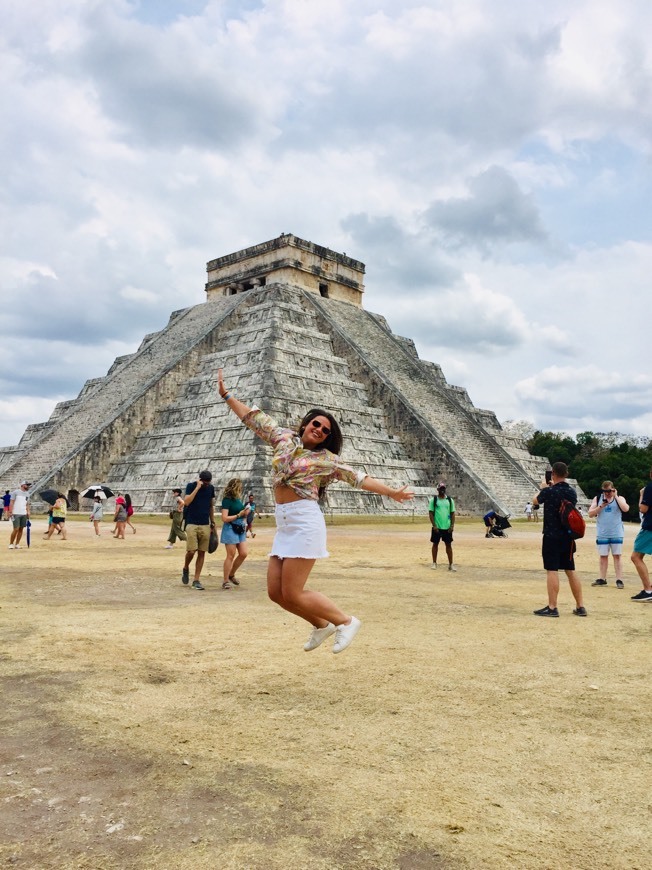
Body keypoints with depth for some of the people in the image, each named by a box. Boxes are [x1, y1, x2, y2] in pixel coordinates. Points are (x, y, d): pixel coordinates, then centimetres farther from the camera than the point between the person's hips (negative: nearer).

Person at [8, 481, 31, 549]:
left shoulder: (27, 493, 14)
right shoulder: (16, 492, -5)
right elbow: (11, 502, -7)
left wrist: (28, 512, 9)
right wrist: (10, 512, -14)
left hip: (24, 514, 6)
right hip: (16, 514, -6)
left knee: (21, 529, 5)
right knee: (16, 529, -10)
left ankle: (17, 544, 12)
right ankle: (11, 544, 3)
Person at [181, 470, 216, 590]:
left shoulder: (211, 488, 7)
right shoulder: (191, 486, -5)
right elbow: (186, 502, -19)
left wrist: (213, 522, 13)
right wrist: (197, 487, -20)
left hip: (205, 525, 4)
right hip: (192, 524, -4)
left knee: (202, 552, 2)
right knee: (191, 551, -11)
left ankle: (196, 580, 9)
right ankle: (185, 569, 21)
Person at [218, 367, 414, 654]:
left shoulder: (326, 459, 2)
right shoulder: (284, 438, 13)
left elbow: (358, 478, 6)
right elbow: (254, 418, 18)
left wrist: (392, 492, 5)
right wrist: (226, 395, 19)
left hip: (304, 521, -6)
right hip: (283, 523, 6)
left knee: (292, 593, -9)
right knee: (276, 592, 4)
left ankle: (346, 621, 9)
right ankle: (322, 625, 25)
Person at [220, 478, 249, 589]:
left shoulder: (238, 499, 10)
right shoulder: (227, 500, -11)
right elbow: (224, 518, -17)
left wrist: (246, 513, 4)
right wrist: (239, 515, -17)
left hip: (240, 529, 7)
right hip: (230, 529, -7)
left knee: (243, 554, 5)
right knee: (231, 555, -3)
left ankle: (231, 575, 23)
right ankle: (225, 581, 6)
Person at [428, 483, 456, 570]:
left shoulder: (450, 500, 6)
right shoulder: (433, 500, -2)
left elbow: (452, 513, 6)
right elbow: (430, 513, -4)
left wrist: (452, 525, -4)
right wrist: (434, 525, -11)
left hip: (447, 527, 2)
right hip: (436, 527, -2)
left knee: (448, 545, 3)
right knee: (435, 544, 7)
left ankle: (451, 564, 6)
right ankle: (434, 563, 17)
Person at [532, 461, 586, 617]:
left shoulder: (548, 491, -14)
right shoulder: (572, 492, 3)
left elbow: (535, 501, 7)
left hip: (552, 537, -6)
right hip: (568, 537, 6)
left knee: (552, 571, -4)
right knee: (570, 571, 13)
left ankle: (552, 608, -3)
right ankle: (580, 607, 17)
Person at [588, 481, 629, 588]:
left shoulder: (619, 498, 2)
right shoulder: (597, 498, 5)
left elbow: (625, 509, -18)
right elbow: (590, 513, -1)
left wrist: (616, 496, -15)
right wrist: (601, 506, -13)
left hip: (616, 534, -2)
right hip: (602, 534, 2)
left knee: (617, 555, 0)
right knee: (603, 556, 7)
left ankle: (619, 580, 2)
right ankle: (602, 579, 13)